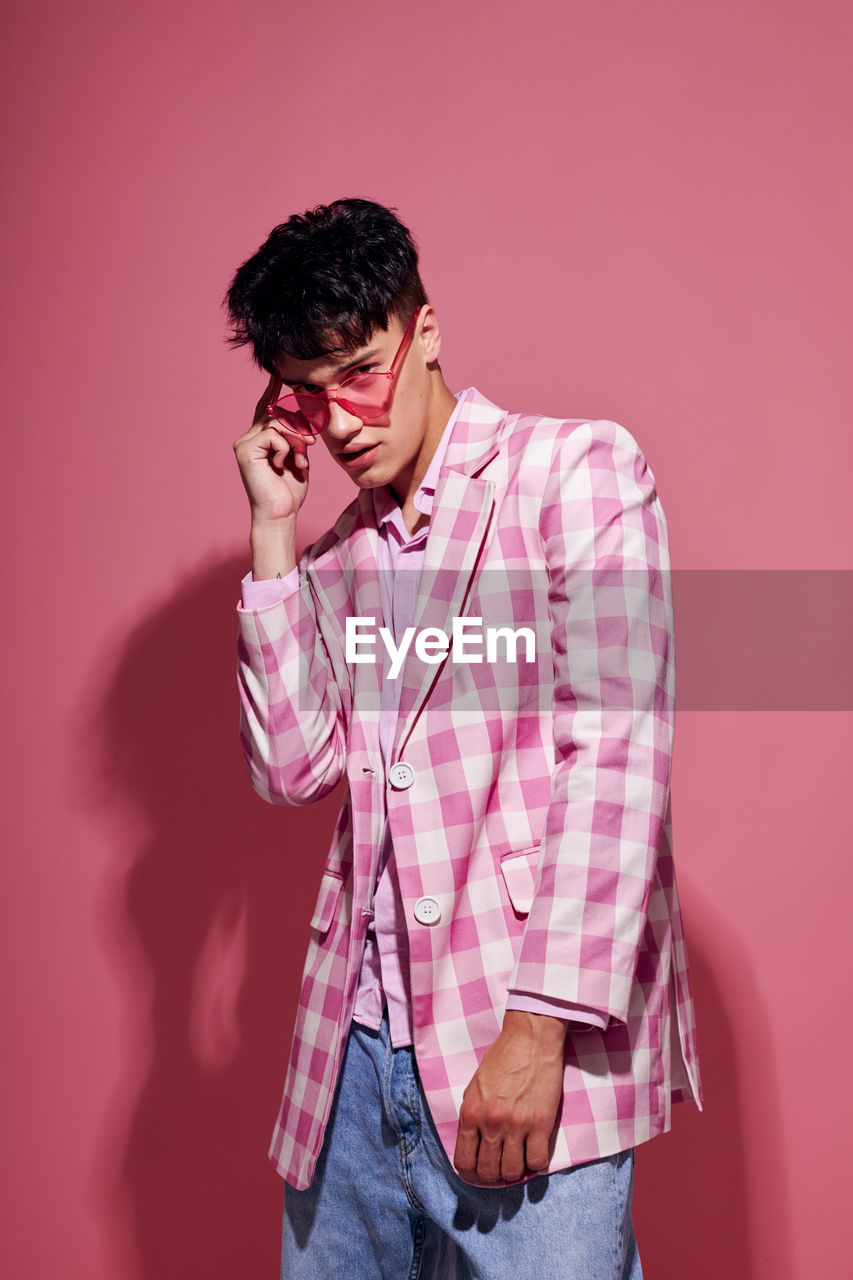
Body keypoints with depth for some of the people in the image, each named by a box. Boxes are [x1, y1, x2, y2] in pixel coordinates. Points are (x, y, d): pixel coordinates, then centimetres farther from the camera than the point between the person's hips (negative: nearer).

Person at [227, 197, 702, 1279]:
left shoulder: (576, 470, -2)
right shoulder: (340, 550, 16)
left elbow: (618, 755, -12)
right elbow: (292, 768, 5)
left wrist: (540, 1026, -18)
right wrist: (274, 532, 1)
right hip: (353, 1051, 5)